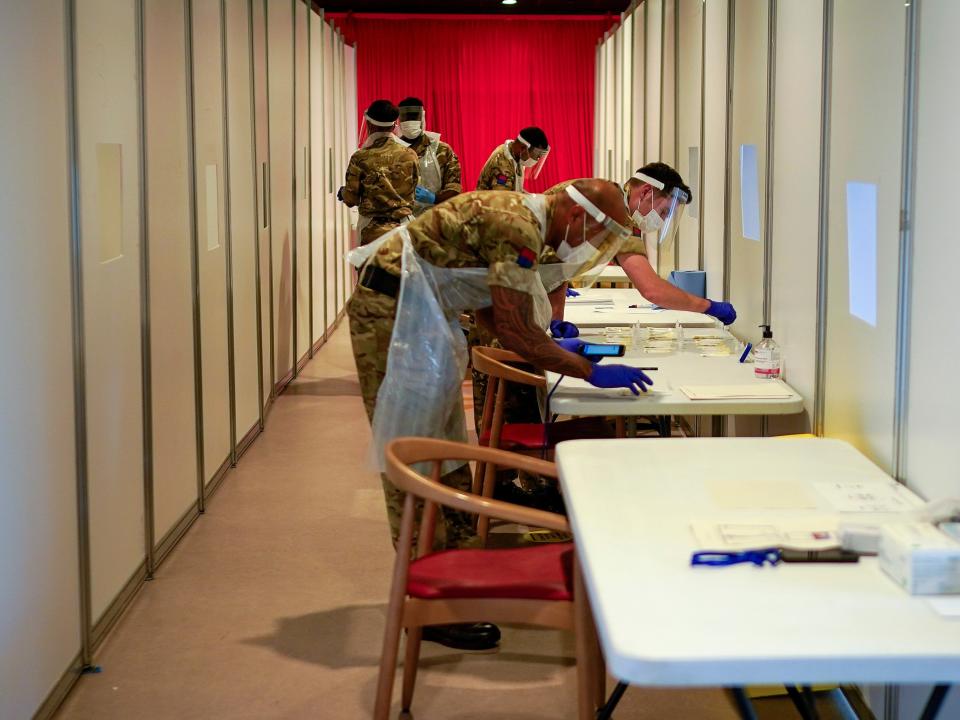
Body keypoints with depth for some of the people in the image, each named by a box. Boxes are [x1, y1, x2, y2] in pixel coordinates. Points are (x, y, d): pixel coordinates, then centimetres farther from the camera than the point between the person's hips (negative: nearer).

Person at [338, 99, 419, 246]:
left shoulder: (361, 158, -7)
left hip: (373, 230, -2)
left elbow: (351, 199, -1)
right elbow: (414, 190, 10)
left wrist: (343, 193, 21)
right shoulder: (410, 155, 0)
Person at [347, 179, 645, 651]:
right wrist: (591, 372, -20)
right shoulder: (517, 227, -21)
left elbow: (492, 313, 17)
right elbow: (515, 333, -25)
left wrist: (549, 348, 7)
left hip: (416, 312, 11)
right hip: (390, 309, -11)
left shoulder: (523, 219, 11)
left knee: (445, 446, 16)